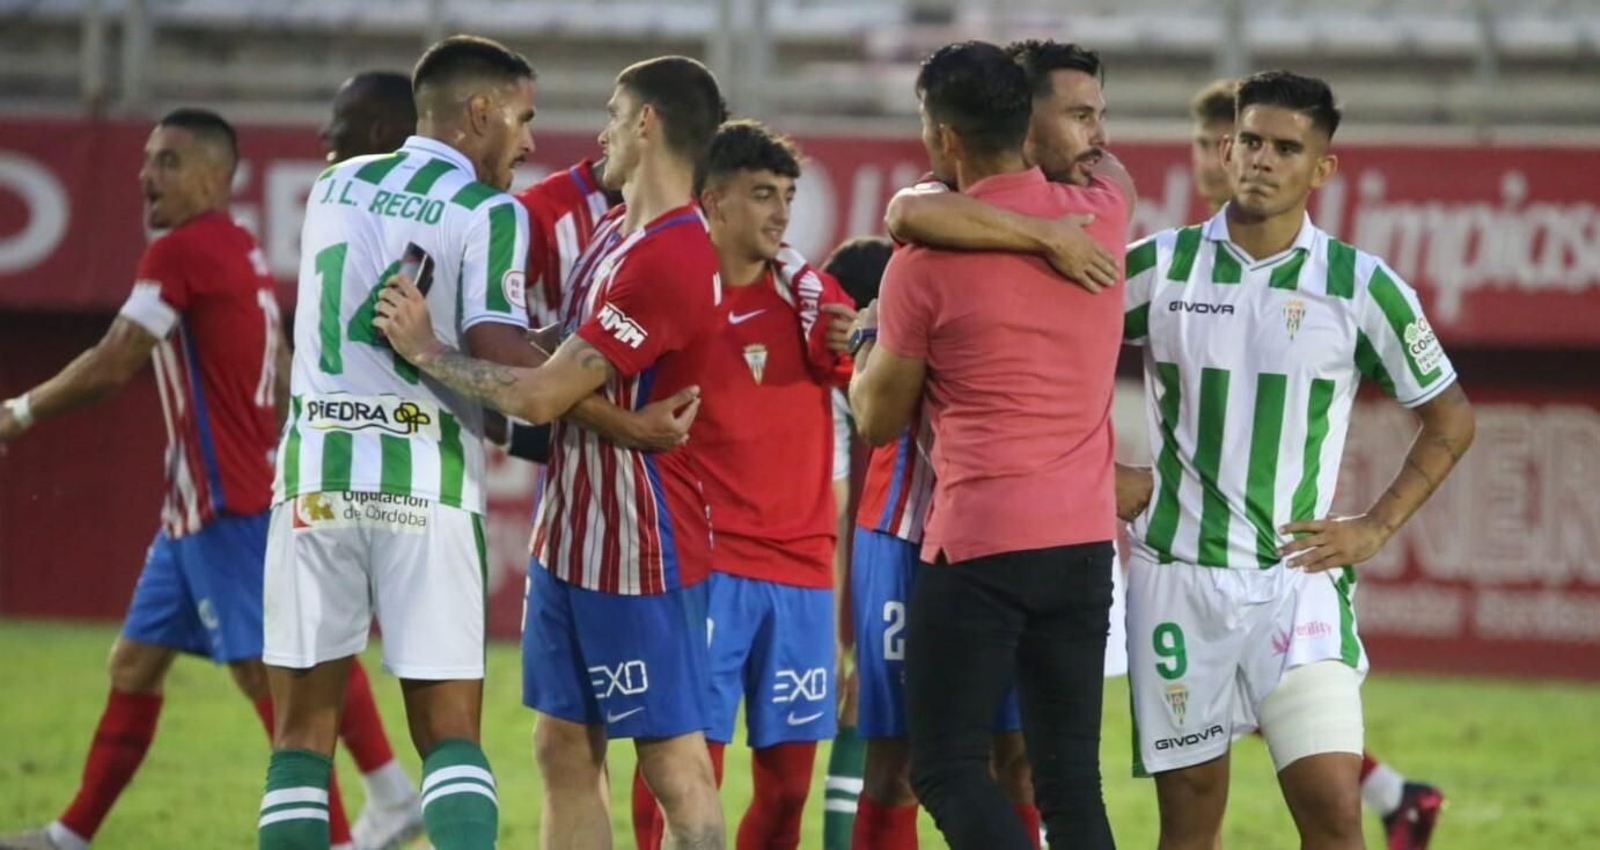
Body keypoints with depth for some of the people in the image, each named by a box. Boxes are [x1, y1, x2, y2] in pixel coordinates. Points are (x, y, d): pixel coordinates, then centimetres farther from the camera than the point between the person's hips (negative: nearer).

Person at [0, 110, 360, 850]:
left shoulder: (182, 252, -14)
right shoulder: (245, 256, 15)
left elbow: (111, 368, -16)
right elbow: (286, 386, 20)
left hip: (226, 509, -10)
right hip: (194, 509, 10)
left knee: (266, 673, -11)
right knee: (134, 662, 15)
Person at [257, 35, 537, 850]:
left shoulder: (333, 188, 15)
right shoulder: (489, 213, -3)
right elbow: (499, 353, -15)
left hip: (316, 474, 4)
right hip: (424, 484, -4)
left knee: (303, 731, 8)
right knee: (451, 736, 2)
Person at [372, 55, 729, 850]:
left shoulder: (671, 260, -21)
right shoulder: (613, 231, 11)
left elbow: (542, 394, -21)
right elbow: (561, 352, 22)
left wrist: (426, 351, -9)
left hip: (640, 551, -10)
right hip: (569, 537, 10)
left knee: (674, 763, -5)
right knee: (564, 751, 11)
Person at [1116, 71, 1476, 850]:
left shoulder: (1361, 286, -1)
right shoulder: (1160, 266, 1)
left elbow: (1449, 419, 10)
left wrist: (1377, 527, 2)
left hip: (1298, 575, -1)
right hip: (1176, 574, 1)